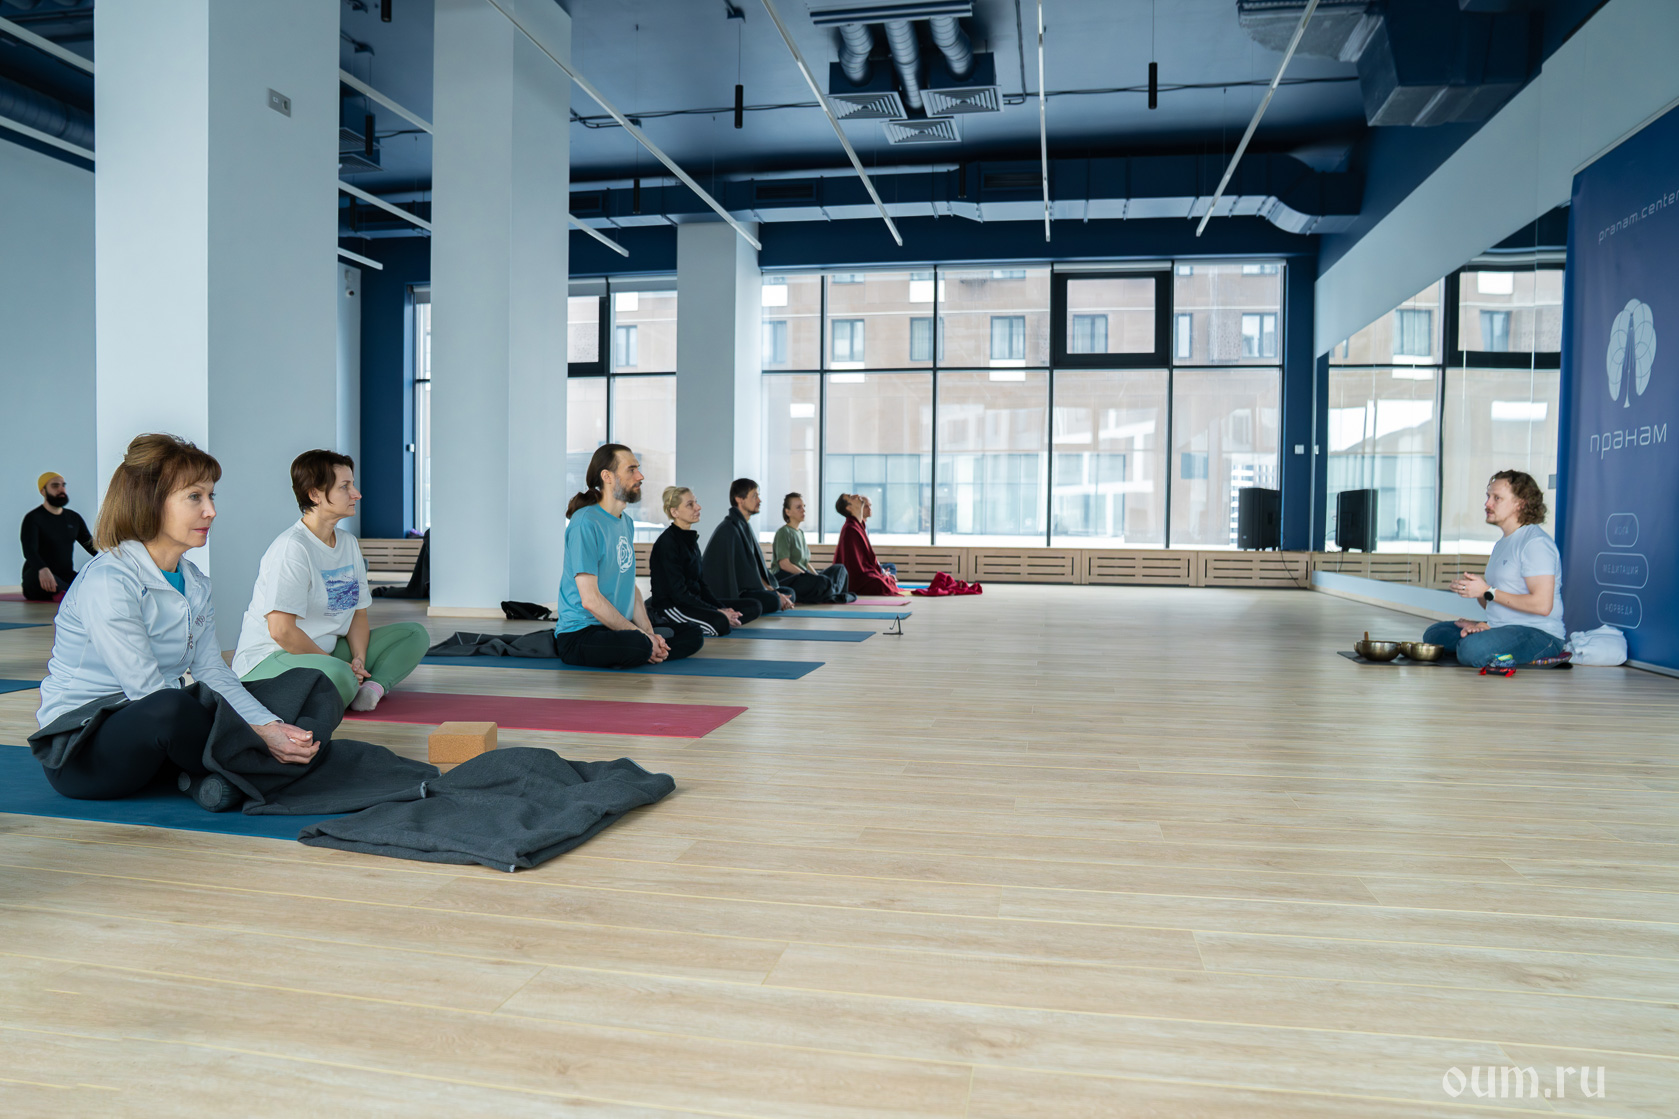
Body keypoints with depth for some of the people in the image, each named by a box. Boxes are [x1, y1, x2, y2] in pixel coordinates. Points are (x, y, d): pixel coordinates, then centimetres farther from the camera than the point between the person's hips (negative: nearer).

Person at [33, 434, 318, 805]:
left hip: (156, 736, 8)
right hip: (80, 749, -7)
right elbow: (153, 698, -24)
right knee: (172, 707, -40)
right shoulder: (108, 581, -19)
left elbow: (212, 673, 0)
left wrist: (272, 726, -17)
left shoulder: (196, 584, 8)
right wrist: (255, 737, -27)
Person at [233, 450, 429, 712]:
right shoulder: (291, 548, -17)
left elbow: (359, 613, 12)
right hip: (270, 658, -9)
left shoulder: (349, 543, 10)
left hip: (327, 653, 9)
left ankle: (375, 684, -19)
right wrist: (338, 665, -17)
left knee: (415, 633, 2)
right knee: (337, 676, -41)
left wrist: (359, 660, -6)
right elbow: (281, 630, -23)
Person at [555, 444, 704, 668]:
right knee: (638, 646, -37)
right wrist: (641, 635, -17)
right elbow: (590, 600, -20)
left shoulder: (627, 523, 15)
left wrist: (649, 632, -1)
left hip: (618, 627, 9)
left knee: (693, 634, 3)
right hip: (580, 632, -9)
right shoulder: (586, 523, -15)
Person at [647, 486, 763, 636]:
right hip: (669, 606, -9)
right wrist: (717, 612, -19)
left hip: (695, 601, 9)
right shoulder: (667, 542, -14)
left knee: (753, 607, 0)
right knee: (719, 622, -35)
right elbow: (678, 592, -19)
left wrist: (722, 608, -2)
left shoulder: (691, 539, 14)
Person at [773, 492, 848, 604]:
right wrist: (814, 577, -19)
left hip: (802, 575, 10)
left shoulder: (801, 532, 21)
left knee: (839, 568, 5)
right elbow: (784, 564, -17)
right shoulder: (784, 532, -7)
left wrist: (816, 575, -1)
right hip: (785, 577, -10)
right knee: (823, 581, -34)